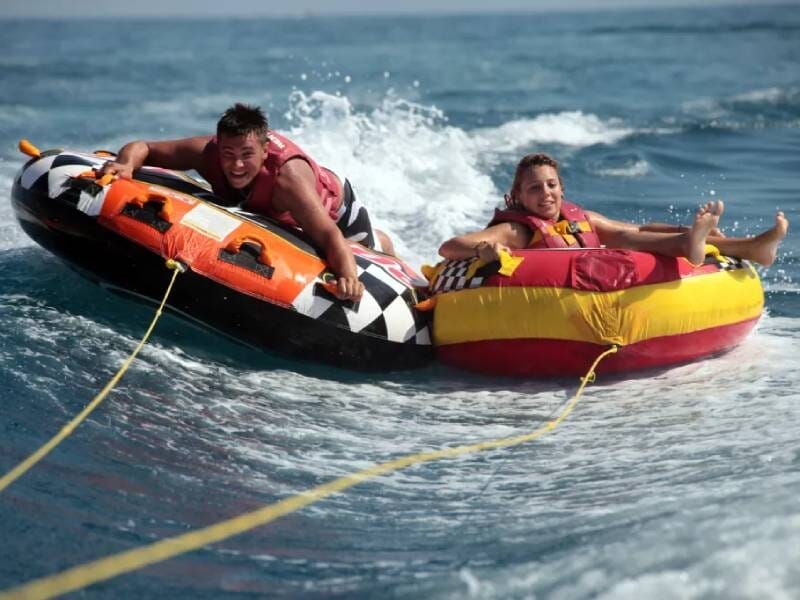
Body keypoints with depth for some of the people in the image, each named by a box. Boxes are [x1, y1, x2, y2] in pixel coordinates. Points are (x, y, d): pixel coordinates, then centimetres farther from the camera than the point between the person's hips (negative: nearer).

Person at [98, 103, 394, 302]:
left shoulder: (287, 176, -51)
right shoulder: (207, 152, -39)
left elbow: (330, 235, -57)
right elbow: (140, 147, -30)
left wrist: (348, 276, -76)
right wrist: (126, 165, -53)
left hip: (333, 206, -4)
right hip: (267, 215, 4)